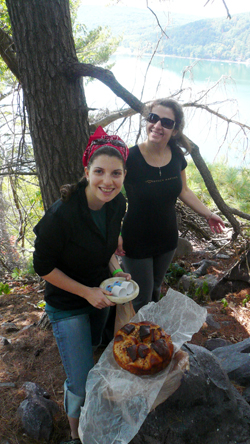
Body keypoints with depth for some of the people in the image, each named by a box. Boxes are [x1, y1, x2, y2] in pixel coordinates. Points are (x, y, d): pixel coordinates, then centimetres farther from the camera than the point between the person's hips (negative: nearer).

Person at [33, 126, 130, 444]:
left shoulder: (117, 204, -12)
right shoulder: (62, 214, -32)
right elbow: (43, 266, -20)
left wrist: (115, 271, -9)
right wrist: (87, 292, -21)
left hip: (99, 294, 6)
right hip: (67, 305, -6)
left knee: (92, 348, 31)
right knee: (81, 384, 1)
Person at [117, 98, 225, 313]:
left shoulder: (177, 155, -7)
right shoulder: (130, 158, -23)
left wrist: (208, 214, 8)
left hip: (167, 240, 5)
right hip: (136, 244, -5)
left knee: (155, 290, 25)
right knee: (141, 300, 7)